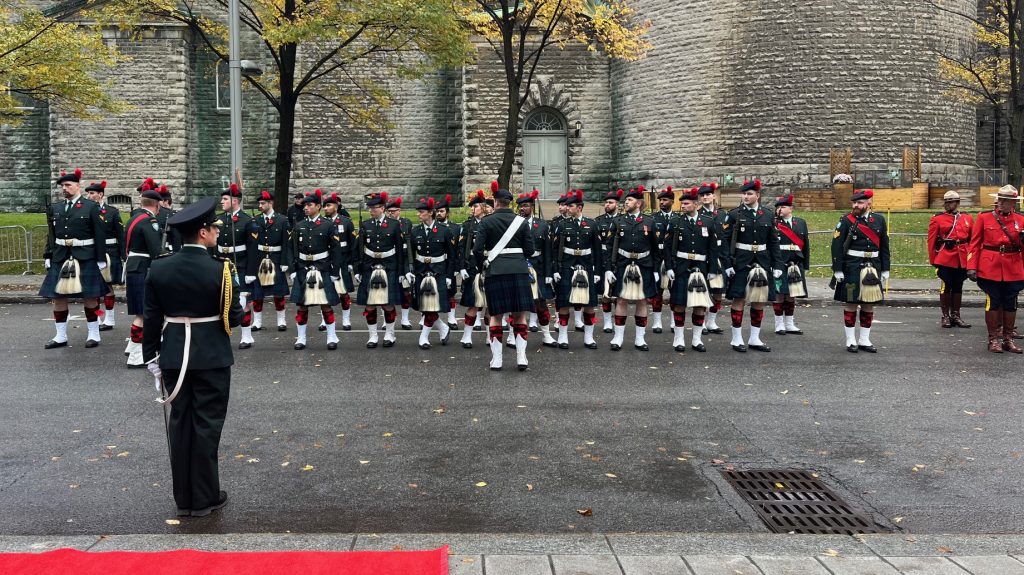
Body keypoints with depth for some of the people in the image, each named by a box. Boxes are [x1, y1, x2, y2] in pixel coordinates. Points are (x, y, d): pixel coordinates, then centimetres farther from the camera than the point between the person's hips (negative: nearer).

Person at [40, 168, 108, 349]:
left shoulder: (91, 207, -4)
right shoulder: (55, 208, 11)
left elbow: (100, 235, -6)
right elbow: (51, 236, 14)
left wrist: (101, 259, -9)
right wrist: (48, 257, 9)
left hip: (85, 258, -5)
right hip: (60, 258, 5)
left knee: (89, 296, 2)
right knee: (57, 297, 6)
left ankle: (94, 334, 12)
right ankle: (61, 336, 15)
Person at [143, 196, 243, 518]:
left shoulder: (159, 268, -2)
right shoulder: (219, 270, -14)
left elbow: (151, 318, 2)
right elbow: (234, 317, -9)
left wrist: (151, 358, 10)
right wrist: (227, 317, 14)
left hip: (174, 357, 4)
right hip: (212, 358, -4)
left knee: (180, 423, 12)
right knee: (206, 425, 5)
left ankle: (183, 499, 20)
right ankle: (204, 498, 12)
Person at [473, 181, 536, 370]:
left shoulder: (486, 222, -1)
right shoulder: (521, 221, 4)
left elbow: (477, 249, -7)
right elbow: (530, 249, 3)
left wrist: (482, 267, 10)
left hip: (495, 271, -1)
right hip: (519, 270, 1)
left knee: (496, 315, 6)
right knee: (520, 315, 7)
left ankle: (496, 359, 6)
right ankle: (521, 357, 3)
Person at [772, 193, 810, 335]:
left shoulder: (801, 222, 11)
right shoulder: (773, 223, -1)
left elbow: (806, 245, 12)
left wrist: (805, 266, 9)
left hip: (796, 265, 4)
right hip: (779, 264, -4)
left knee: (792, 296, 10)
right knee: (779, 295, 0)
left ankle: (789, 324, 19)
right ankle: (779, 325, 10)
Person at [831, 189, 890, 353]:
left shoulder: (879, 220, 7)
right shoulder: (846, 221, -4)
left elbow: (884, 246, 11)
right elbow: (837, 246, -8)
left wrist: (885, 270, 9)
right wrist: (838, 270, -12)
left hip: (872, 269, 4)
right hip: (852, 269, -4)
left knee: (869, 305, 8)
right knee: (851, 304, 1)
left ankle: (864, 340, 17)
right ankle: (851, 341, 9)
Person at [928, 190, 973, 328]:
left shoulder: (967, 218, 9)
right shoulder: (937, 219, -1)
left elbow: (972, 240, 12)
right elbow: (931, 241, -1)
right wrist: (933, 260, -3)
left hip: (962, 260, 3)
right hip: (945, 259, -3)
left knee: (958, 287, 11)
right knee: (946, 287, 1)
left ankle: (955, 316, 19)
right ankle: (945, 317, 11)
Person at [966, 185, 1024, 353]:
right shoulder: (984, 217, 1)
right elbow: (974, 244, 0)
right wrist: (971, 267, -7)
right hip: (990, 268, -3)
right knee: (993, 303, 1)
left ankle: (1008, 339, 18)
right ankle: (993, 339, 10)